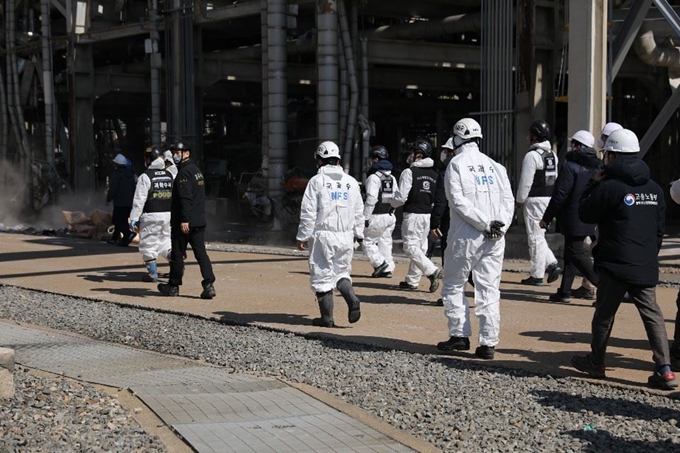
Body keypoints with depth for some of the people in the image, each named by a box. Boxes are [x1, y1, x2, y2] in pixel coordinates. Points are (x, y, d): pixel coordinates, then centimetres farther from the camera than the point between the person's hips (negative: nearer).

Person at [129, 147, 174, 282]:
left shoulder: (146, 176, -10)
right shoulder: (170, 175, 8)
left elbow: (139, 200, -12)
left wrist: (134, 218, -10)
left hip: (151, 215, -6)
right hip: (167, 214, 6)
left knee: (148, 243, 4)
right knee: (164, 240, 19)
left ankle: (152, 272, 6)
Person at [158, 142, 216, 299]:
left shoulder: (184, 172, -14)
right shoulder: (196, 169, 17)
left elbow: (185, 198, -22)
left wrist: (184, 220, -25)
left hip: (184, 222, -9)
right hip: (199, 221, 9)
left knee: (177, 254, 4)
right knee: (201, 252, 3)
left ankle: (173, 286, 15)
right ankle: (209, 285, -8)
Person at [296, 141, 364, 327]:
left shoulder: (317, 181, -6)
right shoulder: (351, 182, 9)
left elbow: (308, 213, -7)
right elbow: (359, 212, 13)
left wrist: (302, 237, -1)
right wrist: (357, 234, 22)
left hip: (323, 235, -4)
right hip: (346, 236, 4)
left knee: (322, 276, 3)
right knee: (342, 271, 17)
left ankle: (327, 317, 4)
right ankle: (352, 299, -8)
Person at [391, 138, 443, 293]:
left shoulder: (409, 172, -11)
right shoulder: (434, 174, 9)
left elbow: (401, 197, -14)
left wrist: (393, 204, 6)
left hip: (412, 215, -7)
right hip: (428, 215, 7)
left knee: (411, 247, -4)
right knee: (420, 247, 12)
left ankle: (433, 271, -20)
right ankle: (412, 281, 17)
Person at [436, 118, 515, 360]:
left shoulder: (456, 164, -2)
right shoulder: (495, 165, 11)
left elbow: (459, 201, -13)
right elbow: (508, 199, 4)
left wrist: (486, 223, -12)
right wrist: (499, 226, -4)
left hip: (465, 237, -4)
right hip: (494, 240, 4)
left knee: (453, 286, 10)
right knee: (489, 290, 5)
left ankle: (459, 335, 7)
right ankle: (488, 343, 2)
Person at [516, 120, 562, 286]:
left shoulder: (532, 155, -14)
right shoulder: (553, 155, 12)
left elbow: (526, 181, -15)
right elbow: (556, 178, 14)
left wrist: (519, 200, -4)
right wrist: (552, 200, 19)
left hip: (535, 199, -8)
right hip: (550, 198, 8)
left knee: (536, 237, -2)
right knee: (539, 235, 17)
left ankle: (537, 275, 1)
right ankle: (552, 264, 5)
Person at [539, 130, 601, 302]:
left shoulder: (570, 166, -14)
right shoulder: (598, 167, 9)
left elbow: (560, 195, -17)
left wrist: (546, 218, -10)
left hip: (573, 220, -8)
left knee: (577, 254, -5)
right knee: (571, 253, 16)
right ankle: (564, 291, 21)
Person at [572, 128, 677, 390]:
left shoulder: (609, 187, -14)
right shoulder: (654, 189, 8)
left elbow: (585, 214, -2)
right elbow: (660, 228, 15)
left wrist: (594, 183, 6)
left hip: (615, 265, -5)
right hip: (647, 267, 5)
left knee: (604, 313, 10)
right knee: (652, 314, 5)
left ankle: (596, 363, 23)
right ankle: (664, 369, -5)